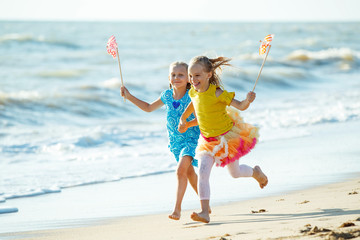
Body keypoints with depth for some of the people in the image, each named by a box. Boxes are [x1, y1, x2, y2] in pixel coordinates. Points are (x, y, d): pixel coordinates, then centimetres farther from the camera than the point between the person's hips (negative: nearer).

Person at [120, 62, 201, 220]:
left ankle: (177, 207, -16)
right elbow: (149, 108, 15)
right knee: (189, 172, 17)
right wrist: (129, 97, 10)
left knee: (181, 170, -21)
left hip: (191, 138, -6)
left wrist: (187, 124, -37)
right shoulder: (167, 96, 0)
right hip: (175, 140, 7)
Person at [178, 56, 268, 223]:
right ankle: (204, 212, -16)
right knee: (202, 172, -14)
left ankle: (256, 172, 50)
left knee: (235, 173, 14)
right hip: (207, 140, 5)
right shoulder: (193, 93, -6)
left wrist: (248, 100, -44)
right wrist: (183, 119, 15)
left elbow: (240, 106, -24)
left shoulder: (217, 93, -25)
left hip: (227, 137, -4)